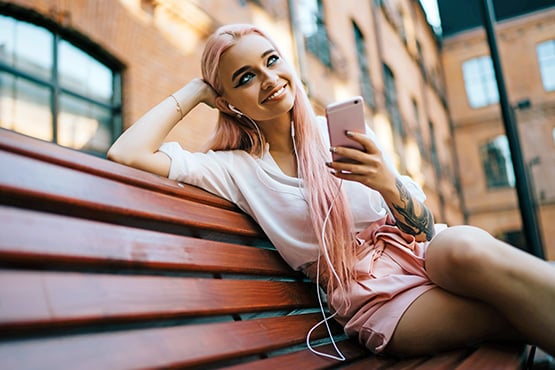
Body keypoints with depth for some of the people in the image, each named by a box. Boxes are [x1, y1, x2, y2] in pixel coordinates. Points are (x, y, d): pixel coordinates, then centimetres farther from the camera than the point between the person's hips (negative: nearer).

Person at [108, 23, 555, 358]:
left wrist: (388, 184, -17)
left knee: (465, 246, -36)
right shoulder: (236, 169, 2)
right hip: (372, 296, -2)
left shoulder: (345, 131, 5)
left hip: (422, 255, 3)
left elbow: (423, 228, 7)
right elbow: (126, 154, -9)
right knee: (516, 309, -33)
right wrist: (193, 92, 3)